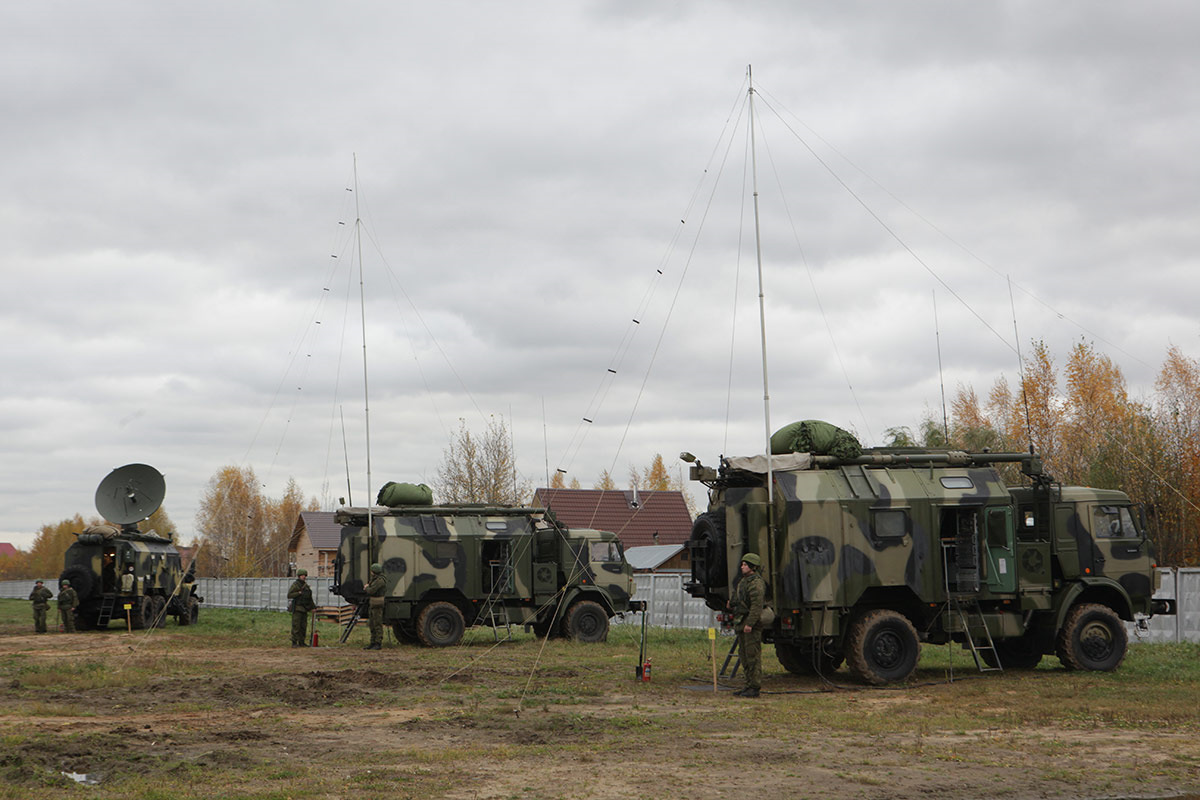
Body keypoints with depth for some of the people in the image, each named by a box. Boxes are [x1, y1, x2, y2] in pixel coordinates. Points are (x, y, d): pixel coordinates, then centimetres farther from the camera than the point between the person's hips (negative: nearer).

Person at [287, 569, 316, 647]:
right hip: (297, 608, -7)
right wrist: (299, 593, -19)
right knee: (296, 626, -7)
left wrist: (314, 606, 20)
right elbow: (289, 595, -13)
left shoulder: (306, 586, 17)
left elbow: (309, 599, 24)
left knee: (303, 626, 6)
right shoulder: (295, 584, -4)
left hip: (304, 609, 7)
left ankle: (302, 642, 11)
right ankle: (294, 643, -5)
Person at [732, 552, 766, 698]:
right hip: (742, 624, 10)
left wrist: (750, 624, -25)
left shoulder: (756, 583, -13)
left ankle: (755, 688, -8)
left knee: (753, 656, -9)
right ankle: (749, 685, 17)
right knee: (744, 655, 12)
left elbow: (757, 605, -21)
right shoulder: (744, 581, 19)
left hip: (752, 625, -10)